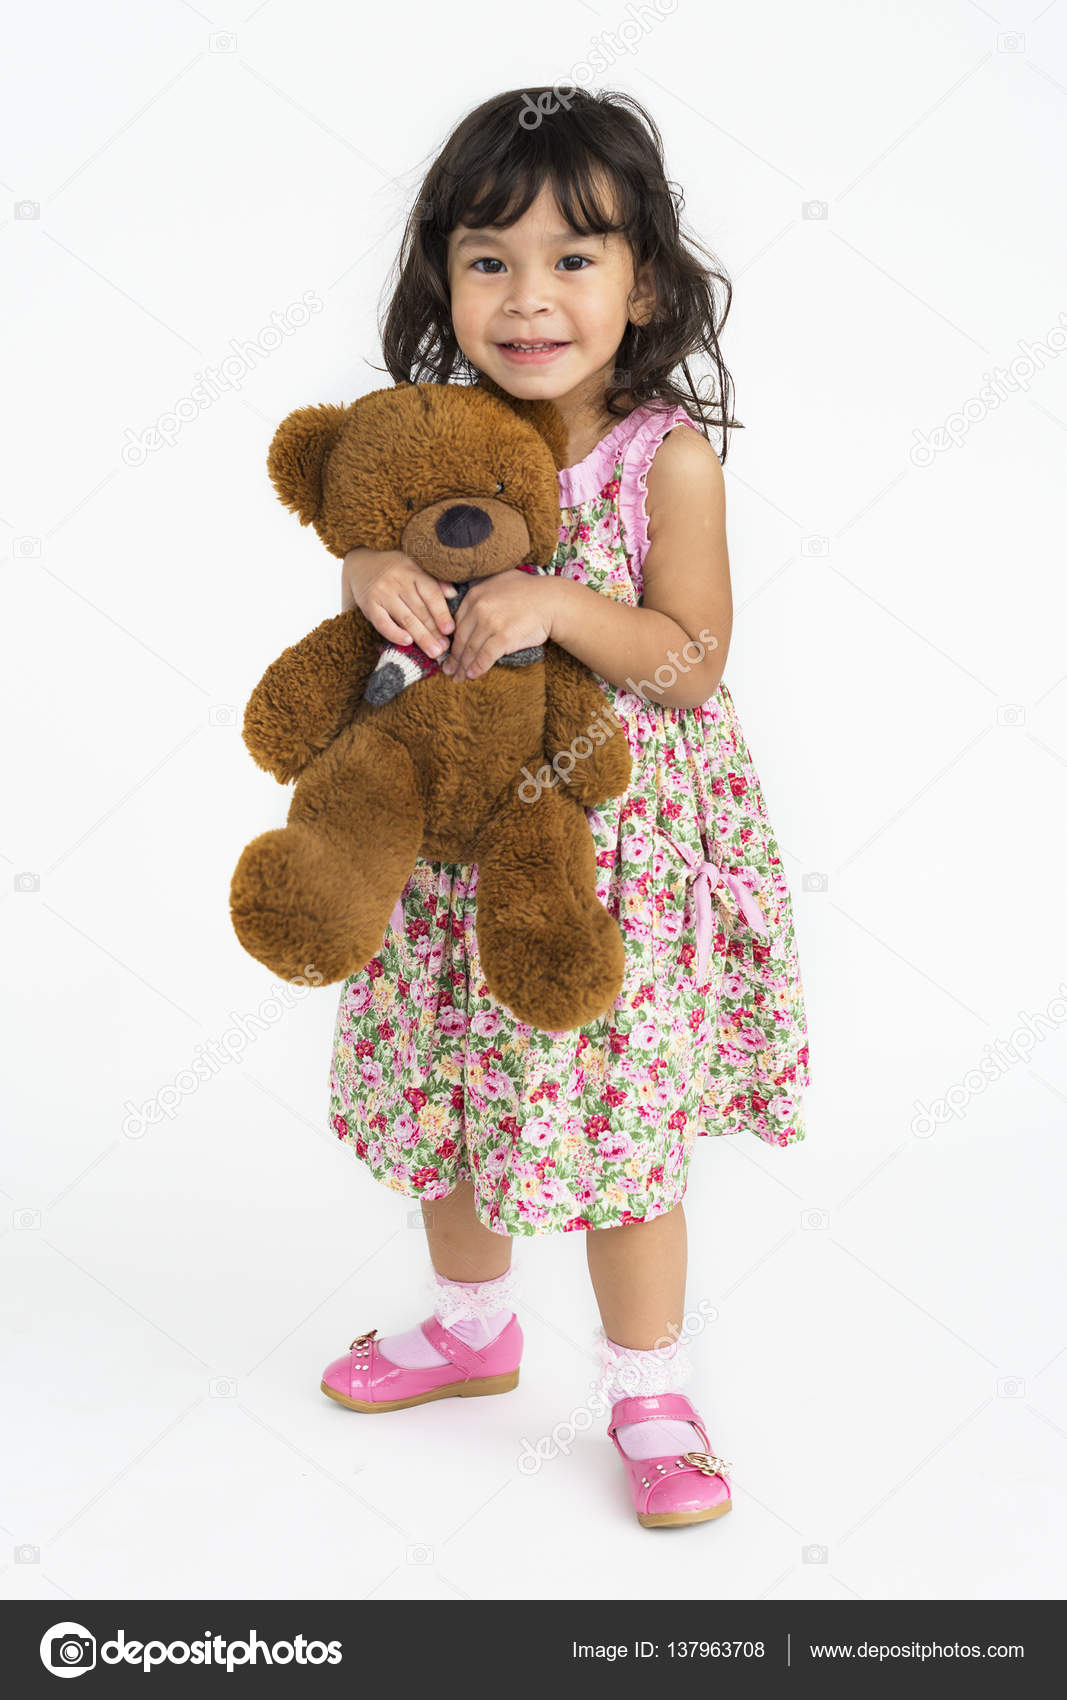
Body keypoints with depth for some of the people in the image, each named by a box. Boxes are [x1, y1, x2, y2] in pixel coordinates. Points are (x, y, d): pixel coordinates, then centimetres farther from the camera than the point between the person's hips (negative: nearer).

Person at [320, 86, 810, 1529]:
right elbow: (378, 548, 8)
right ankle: (474, 1326, 44)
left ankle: (651, 1395, 27)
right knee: (451, 1087, 18)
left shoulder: (670, 454, -14)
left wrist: (559, 606, -29)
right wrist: (374, 576, -15)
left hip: (620, 846, -4)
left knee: (623, 1128, 5)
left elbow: (694, 661, -14)